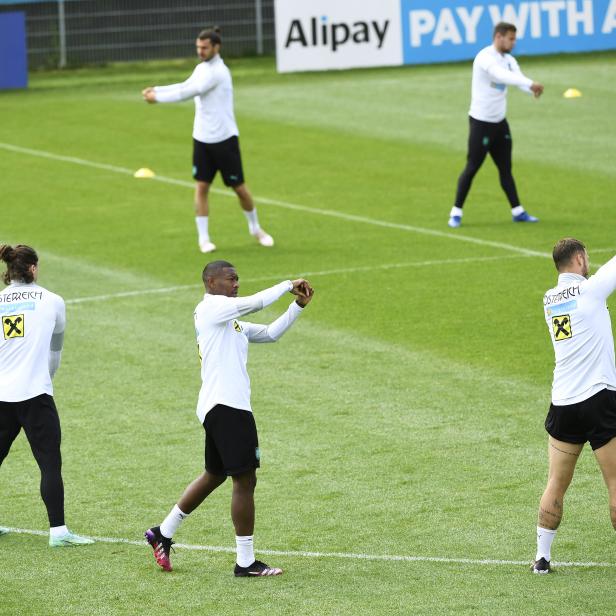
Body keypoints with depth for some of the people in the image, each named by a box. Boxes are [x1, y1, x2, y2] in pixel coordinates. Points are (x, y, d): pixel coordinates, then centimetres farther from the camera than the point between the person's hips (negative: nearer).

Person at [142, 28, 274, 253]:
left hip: (224, 138, -7)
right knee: (201, 186, -1)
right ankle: (203, 238, 4)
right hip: (202, 139, 7)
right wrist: (156, 90, -4)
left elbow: (189, 92, -20)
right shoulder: (201, 68, 8)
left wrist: (158, 98, -15)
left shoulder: (218, 72, -18)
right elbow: (184, 87, 8)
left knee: (239, 187, 3)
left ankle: (255, 228, 24)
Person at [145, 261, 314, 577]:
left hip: (219, 408, 11)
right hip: (226, 406, -11)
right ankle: (246, 562, -3)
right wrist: (288, 285, -6)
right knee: (245, 480, -7)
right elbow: (254, 303, -18)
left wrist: (297, 306, 9)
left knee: (214, 475, 21)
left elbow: (270, 333, 20)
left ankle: (163, 533, 28)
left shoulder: (230, 322, 22)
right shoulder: (211, 307, -7)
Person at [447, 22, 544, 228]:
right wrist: (530, 83, -49)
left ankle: (517, 211, 17)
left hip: (500, 122, 8)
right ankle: (456, 212, 6)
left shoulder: (508, 60, 7)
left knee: (505, 169, 12)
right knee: (472, 168, -3)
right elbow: (502, 75, -38)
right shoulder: (485, 57, -20)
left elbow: (518, 78, -9)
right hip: (481, 123, -8)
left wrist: (533, 88, -33)